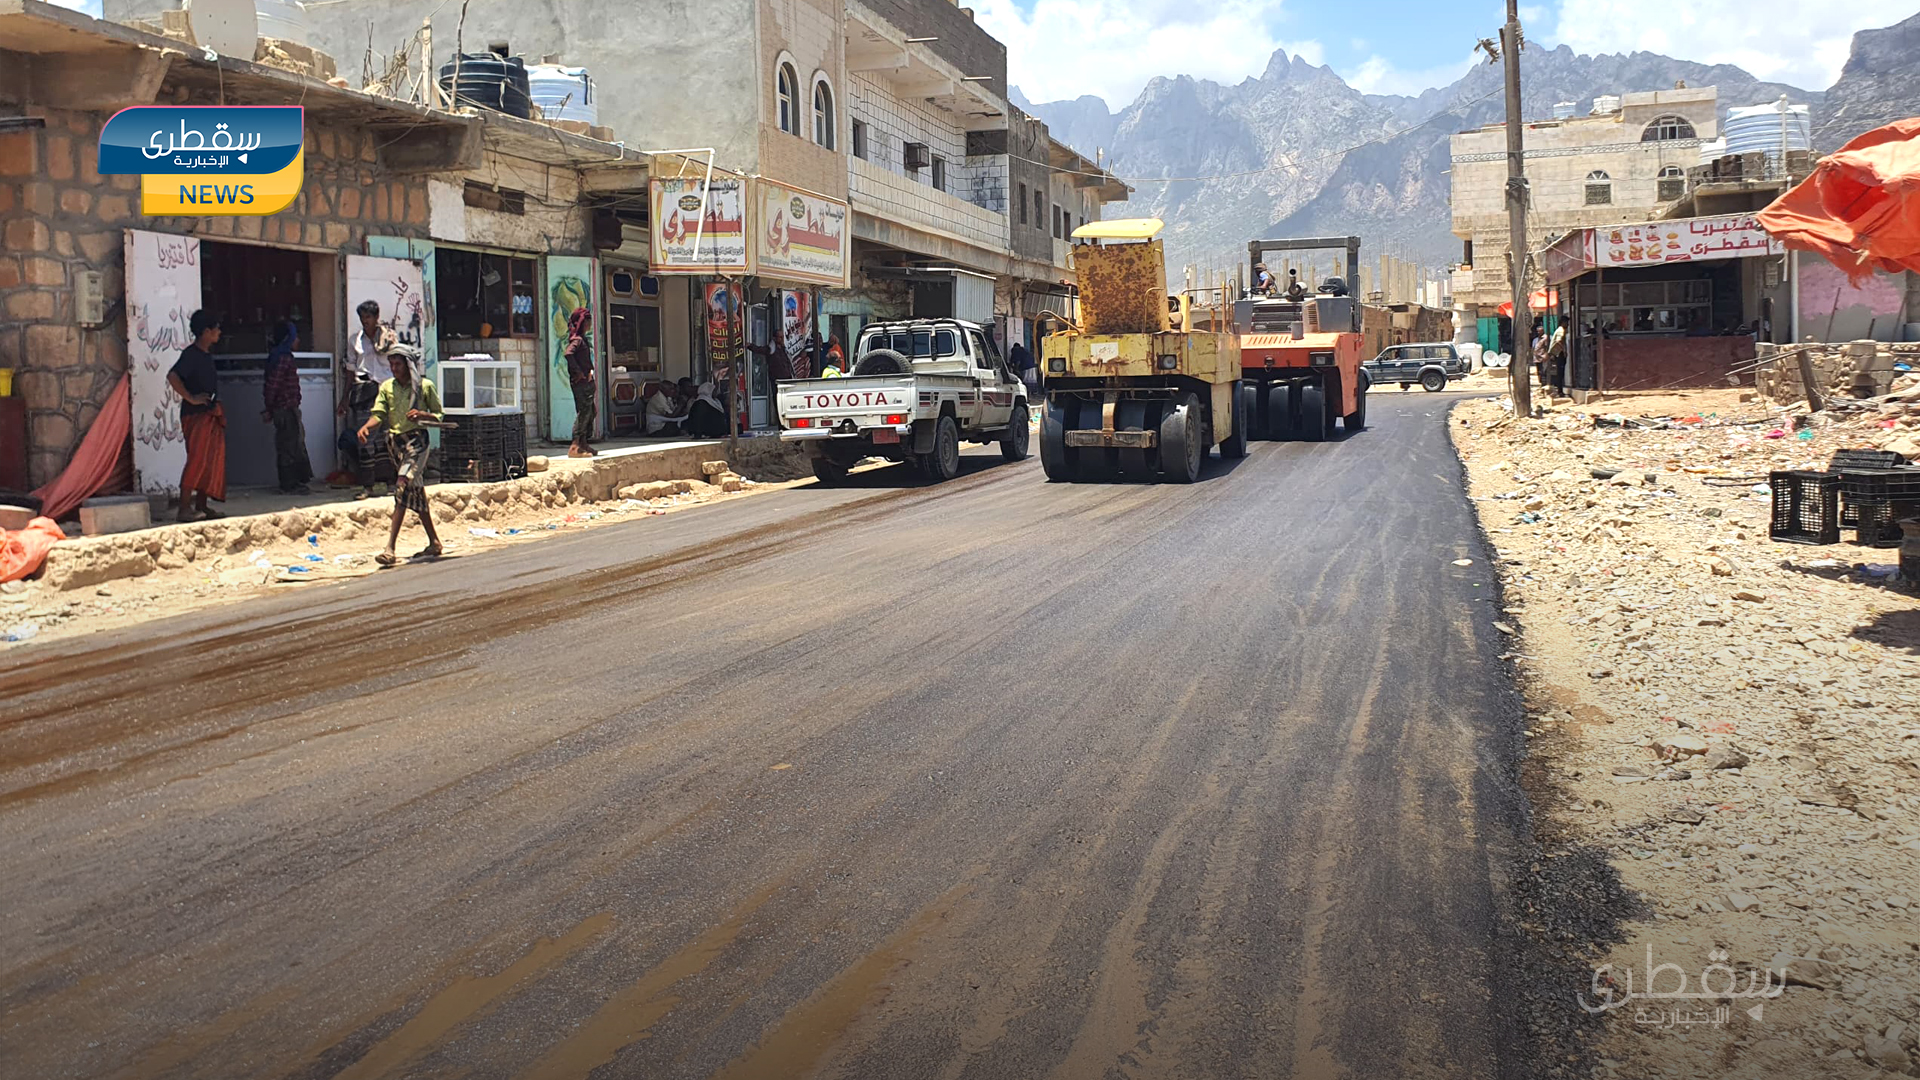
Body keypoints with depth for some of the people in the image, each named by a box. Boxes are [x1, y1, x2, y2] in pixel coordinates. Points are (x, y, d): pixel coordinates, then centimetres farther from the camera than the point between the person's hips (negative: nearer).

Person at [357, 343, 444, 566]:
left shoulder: (425, 386, -1)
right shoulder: (387, 387, 9)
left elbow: (439, 415, 5)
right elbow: (378, 415, 1)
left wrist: (422, 414, -15)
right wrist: (366, 427, -20)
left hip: (417, 440, -5)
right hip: (394, 441, 5)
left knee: (402, 489, -18)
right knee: (416, 493, 12)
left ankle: (390, 548, -24)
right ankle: (434, 542, 24)